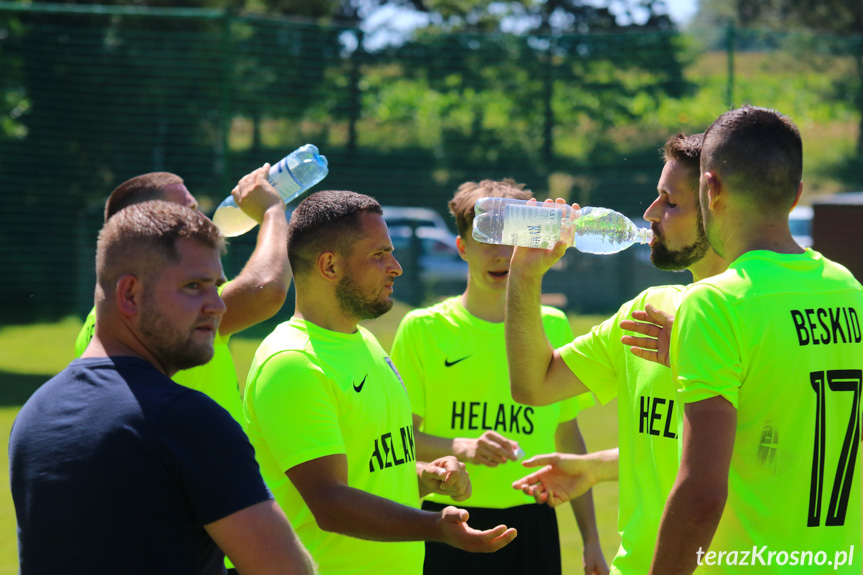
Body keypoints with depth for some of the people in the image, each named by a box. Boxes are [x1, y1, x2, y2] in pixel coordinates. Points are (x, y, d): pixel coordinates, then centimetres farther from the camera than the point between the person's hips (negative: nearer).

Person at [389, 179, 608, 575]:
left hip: (533, 525, 3)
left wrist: (591, 539, 13)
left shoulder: (553, 327, 10)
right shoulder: (422, 328, 0)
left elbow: (568, 437, 15)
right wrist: (463, 448, -21)